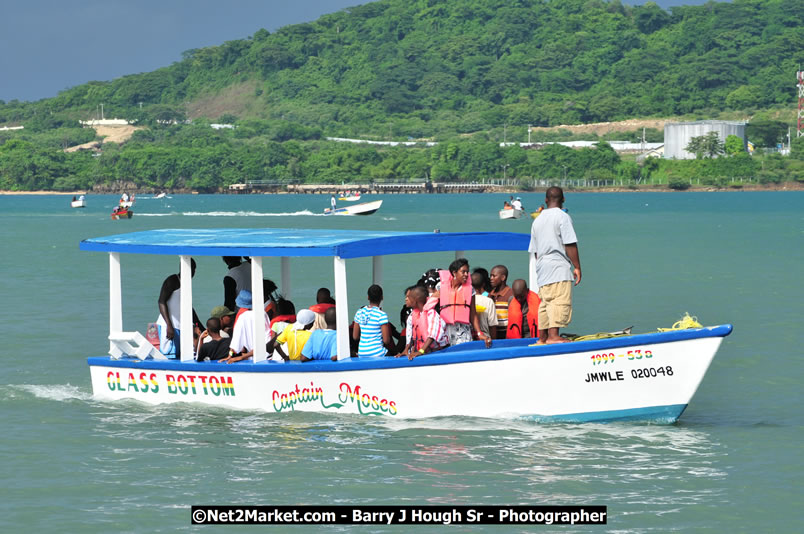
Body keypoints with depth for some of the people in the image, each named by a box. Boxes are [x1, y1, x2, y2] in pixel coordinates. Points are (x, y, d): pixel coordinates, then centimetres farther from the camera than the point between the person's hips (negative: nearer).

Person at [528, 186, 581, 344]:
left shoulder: (537, 220, 16)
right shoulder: (563, 217, -5)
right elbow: (570, 245, -11)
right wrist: (577, 267, -8)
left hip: (542, 268, 7)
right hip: (559, 267, -7)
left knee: (545, 303, 10)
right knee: (560, 301, -13)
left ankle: (543, 337, 10)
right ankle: (553, 335, -24)